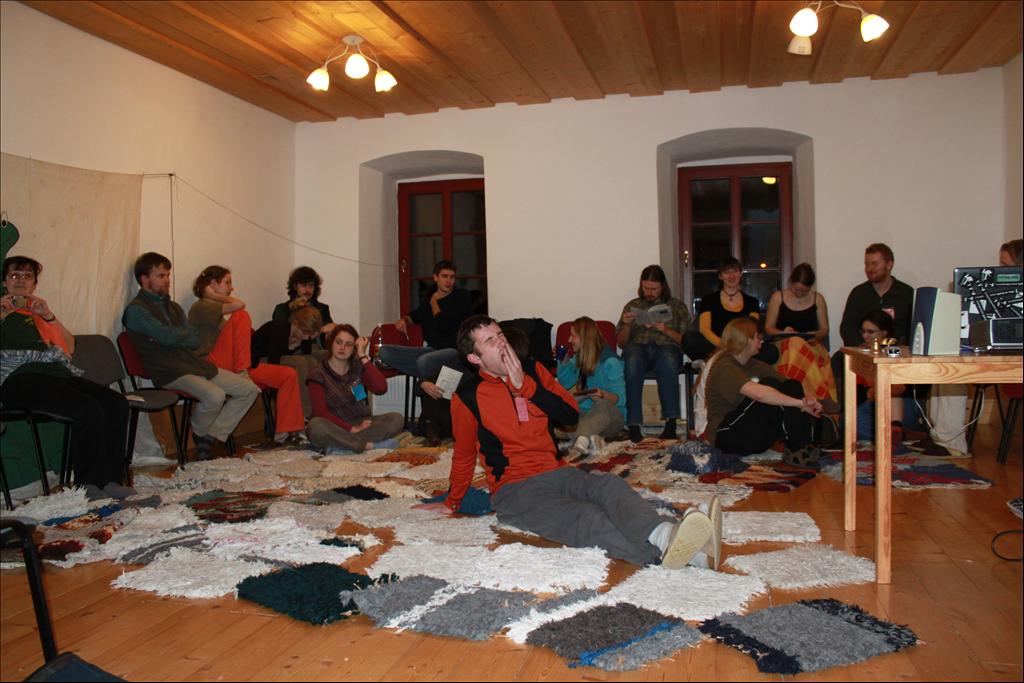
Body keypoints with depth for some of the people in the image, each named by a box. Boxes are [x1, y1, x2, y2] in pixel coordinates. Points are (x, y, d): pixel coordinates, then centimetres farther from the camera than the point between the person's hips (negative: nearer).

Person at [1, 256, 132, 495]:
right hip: (21, 379, -5)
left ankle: (110, 480, -19)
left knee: (117, 403, -20)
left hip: (59, 374, 6)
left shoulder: (39, 311, 32)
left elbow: (70, 347, 16)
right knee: (89, 409, -31)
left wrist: (49, 316, 6)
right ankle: (88, 485, -23)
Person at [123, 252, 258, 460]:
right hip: (168, 371, -8)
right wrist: (185, 332, 4)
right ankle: (198, 436, -2)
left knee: (249, 389, -1)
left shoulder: (173, 307, 22)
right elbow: (168, 336, -16)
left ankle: (211, 436, -1)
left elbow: (195, 340, 10)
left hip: (195, 363, 8)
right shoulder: (136, 310, -3)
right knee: (215, 396, -33)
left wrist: (173, 336, -8)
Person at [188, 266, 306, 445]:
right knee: (241, 315, -24)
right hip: (211, 368, -9)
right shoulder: (201, 307, -3)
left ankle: (285, 431, -3)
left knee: (289, 374, -6)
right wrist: (212, 295, -5)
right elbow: (239, 305, -19)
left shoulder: (214, 308, 27)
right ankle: (242, 372, -25)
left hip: (234, 368, 9)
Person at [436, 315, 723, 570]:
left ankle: (665, 535, -59)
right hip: (514, 489, -5)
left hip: (557, 473, 5)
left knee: (610, 485, -29)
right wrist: (451, 503, 25)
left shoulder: (532, 370, 13)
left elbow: (570, 413, 3)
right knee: (585, 519, -33)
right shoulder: (467, 398, 0)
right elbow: (464, 456, 14)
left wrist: (524, 384, -7)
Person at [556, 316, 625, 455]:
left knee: (603, 404, -40)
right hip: (585, 413, 5)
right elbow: (565, 384, 21)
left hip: (612, 417, -5)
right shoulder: (578, 359, 10)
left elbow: (621, 398, -13)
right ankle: (592, 437, -44)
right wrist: (562, 360, 7)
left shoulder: (610, 362, -9)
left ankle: (583, 437, -65)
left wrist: (603, 395, -34)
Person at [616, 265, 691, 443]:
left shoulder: (677, 306, 20)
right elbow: (621, 343, 19)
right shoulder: (632, 306, 24)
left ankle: (671, 423, -40)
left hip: (666, 347, -1)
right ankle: (633, 426, -41)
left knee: (668, 360, -39)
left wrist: (666, 330, -8)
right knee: (632, 363, -38)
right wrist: (626, 325, 0)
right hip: (638, 348, 1)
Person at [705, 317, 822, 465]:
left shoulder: (755, 365, 13)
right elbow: (759, 393, -33)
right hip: (728, 436, -8)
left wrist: (807, 401, -19)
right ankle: (795, 449, -20)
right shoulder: (724, 368, -15)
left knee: (792, 385, -10)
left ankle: (801, 447, -21)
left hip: (756, 437, 8)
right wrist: (801, 403, -31)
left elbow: (790, 388, 3)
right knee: (770, 386, -23)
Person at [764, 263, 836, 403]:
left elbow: (825, 329, 14)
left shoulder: (817, 299, 13)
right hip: (784, 345, 0)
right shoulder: (778, 297, 8)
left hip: (812, 346, 1)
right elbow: (768, 328, 8)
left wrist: (816, 336, -10)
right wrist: (782, 333, -13)